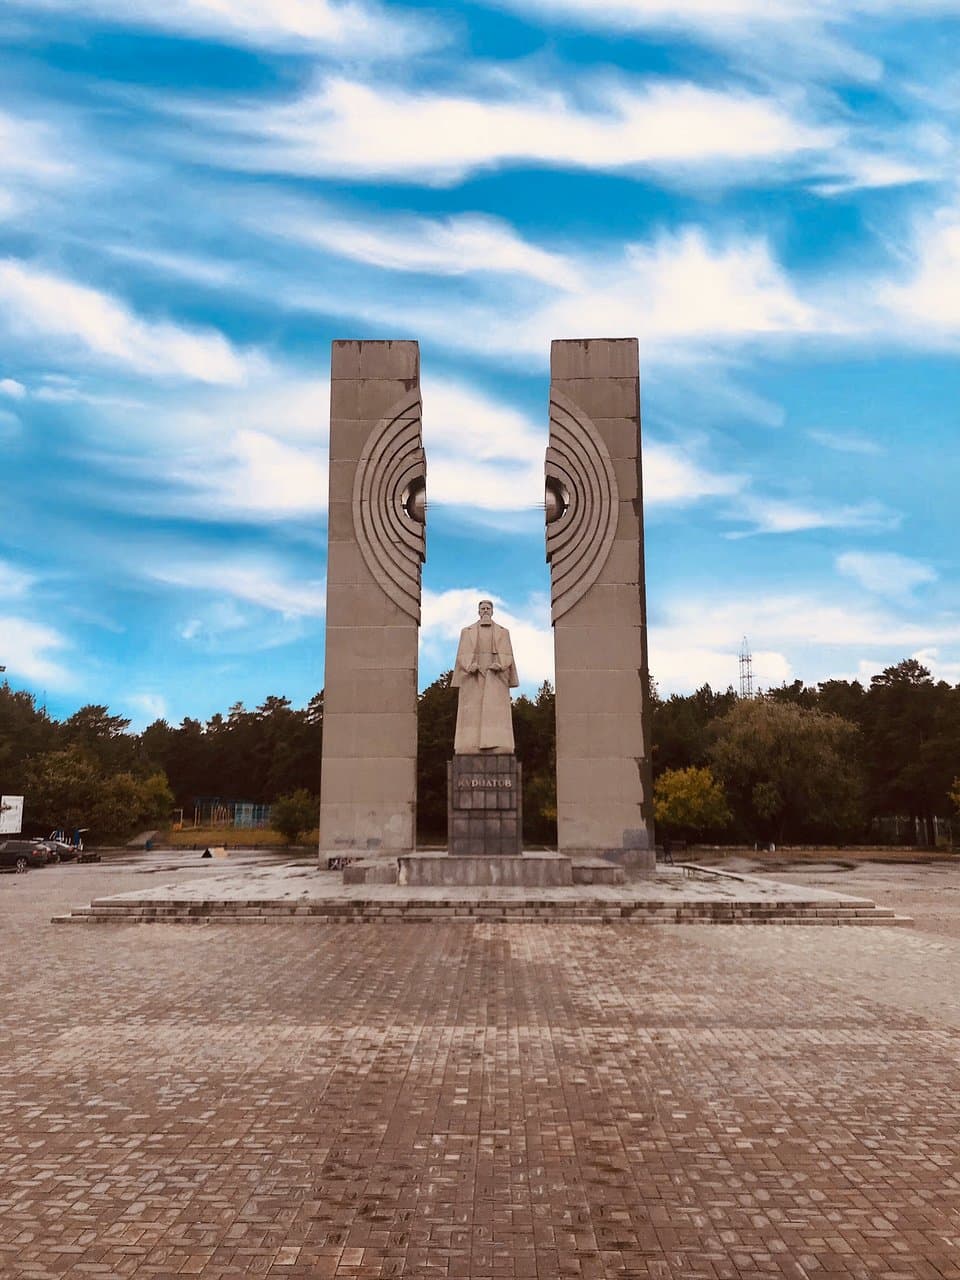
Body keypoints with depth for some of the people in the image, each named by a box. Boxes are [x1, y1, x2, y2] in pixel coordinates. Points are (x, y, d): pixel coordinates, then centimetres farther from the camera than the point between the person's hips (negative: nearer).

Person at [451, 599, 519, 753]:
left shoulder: (503, 632, 13)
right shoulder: (467, 631, 13)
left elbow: (507, 655, 4)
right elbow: (462, 655, 3)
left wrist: (500, 665, -17)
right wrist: (469, 665, -18)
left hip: (495, 676, 0)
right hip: (473, 676, 0)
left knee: (496, 710, -11)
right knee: (472, 712, -10)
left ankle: (498, 746, -16)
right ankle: (470, 746, -14)